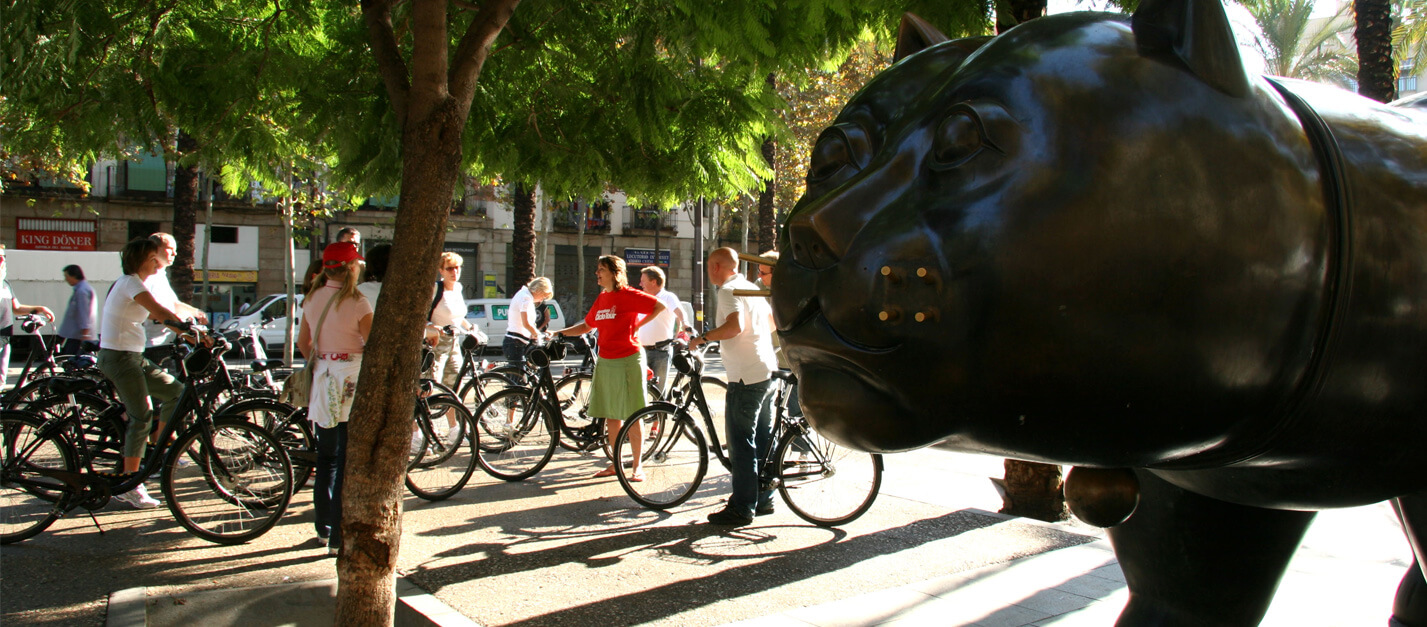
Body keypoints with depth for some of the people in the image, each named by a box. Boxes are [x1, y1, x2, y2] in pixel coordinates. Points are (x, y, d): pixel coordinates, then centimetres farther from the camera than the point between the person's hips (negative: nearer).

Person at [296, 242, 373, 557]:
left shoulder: (313, 299, 6)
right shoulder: (356, 303, -14)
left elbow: (303, 342, 13)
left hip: (321, 380, 7)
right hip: (351, 382, -6)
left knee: (326, 457, 19)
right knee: (347, 462, -1)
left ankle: (324, 527, 28)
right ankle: (339, 537, 1)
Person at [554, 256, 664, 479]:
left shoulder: (628, 295, -9)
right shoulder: (601, 298, 12)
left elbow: (660, 306, -10)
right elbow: (587, 325, 20)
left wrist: (638, 325, -9)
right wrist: (558, 333, 13)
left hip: (627, 360, -7)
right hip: (605, 362, 7)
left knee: (632, 416, -1)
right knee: (611, 417, 11)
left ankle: (637, 467, 7)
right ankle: (616, 464, 20)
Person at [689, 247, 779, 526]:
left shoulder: (729, 291, -12)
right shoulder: (751, 288, 16)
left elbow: (735, 326, -29)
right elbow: (773, 322, 27)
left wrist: (702, 337, -20)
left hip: (745, 377, -10)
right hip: (766, 371, 10)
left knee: (741, 443, -5)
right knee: (763, 440, 14)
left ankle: (741, 508, -3)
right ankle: (763, 499, 21)